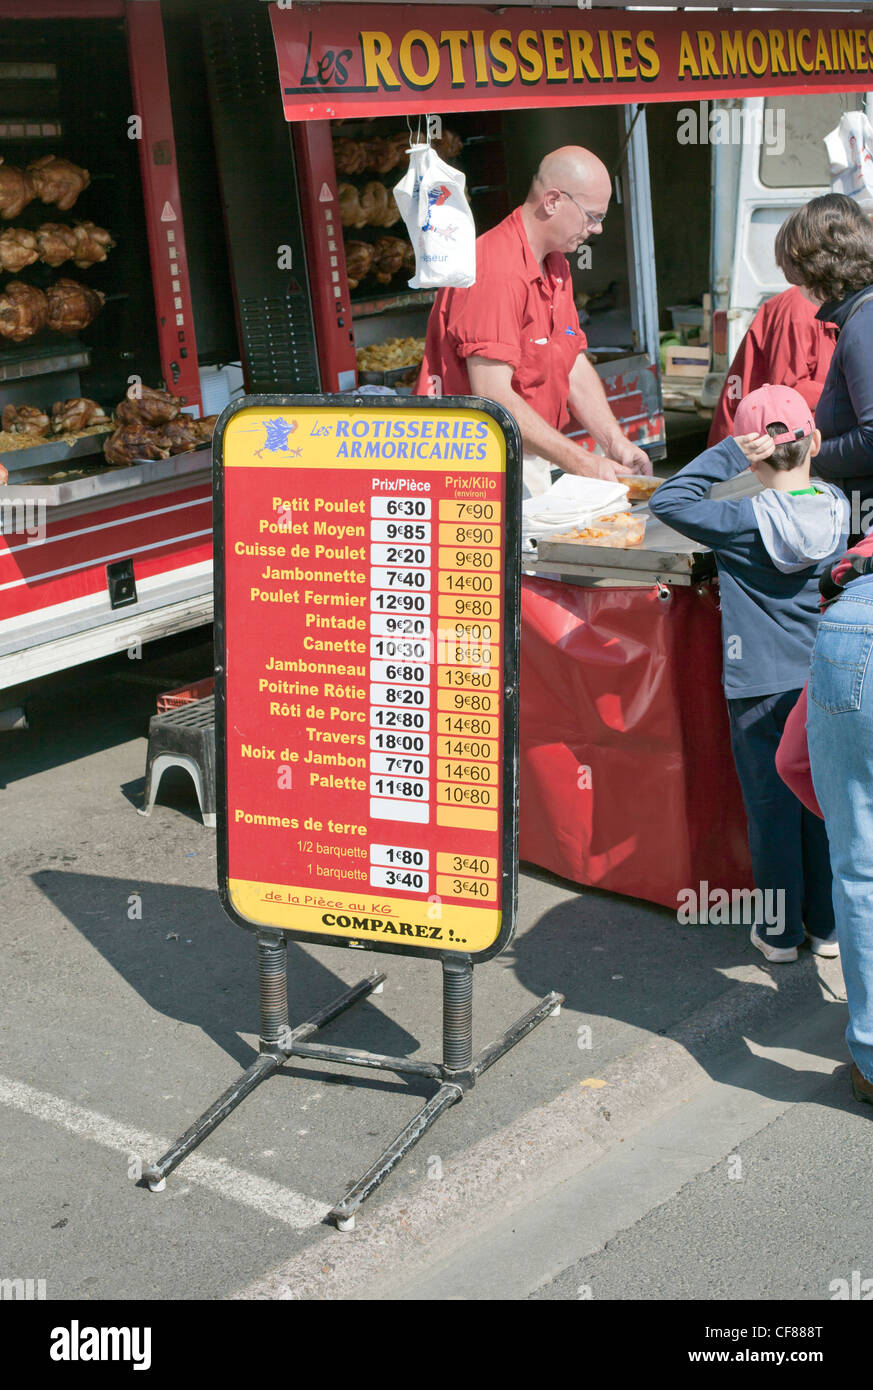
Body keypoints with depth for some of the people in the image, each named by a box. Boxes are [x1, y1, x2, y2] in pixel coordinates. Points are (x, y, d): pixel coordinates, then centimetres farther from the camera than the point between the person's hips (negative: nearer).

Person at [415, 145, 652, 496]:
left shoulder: (557, 266, 16)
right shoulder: (494, 270, -18)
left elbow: (576, 369, 17)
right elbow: (492, 396, -25)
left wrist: (615, 442, 0)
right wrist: (580, 461, -23)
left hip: (531, 462, 9)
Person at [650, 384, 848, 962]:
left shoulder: (745, 520, -17)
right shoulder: (837, 506, -2)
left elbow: (667, 502, -18)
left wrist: (729, 454, -17)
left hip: (760, 687, -4)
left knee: (773, 809, 7)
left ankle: (780, 931, 19)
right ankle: (828, 925, 25)